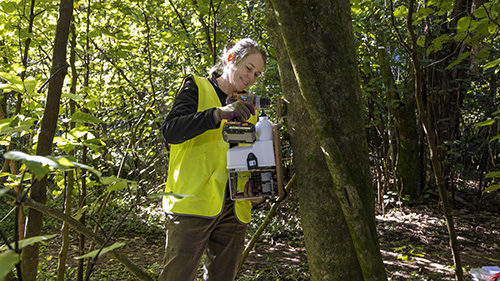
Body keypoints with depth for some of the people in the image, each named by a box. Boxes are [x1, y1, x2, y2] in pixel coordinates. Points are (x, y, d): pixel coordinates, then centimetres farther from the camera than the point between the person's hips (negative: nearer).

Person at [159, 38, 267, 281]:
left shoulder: (246, 107, 19)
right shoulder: (196, 88, 3)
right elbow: (170, 130, -14)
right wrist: (218, 114, -26)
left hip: (233, 209, 6)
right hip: (194, 203, -5)